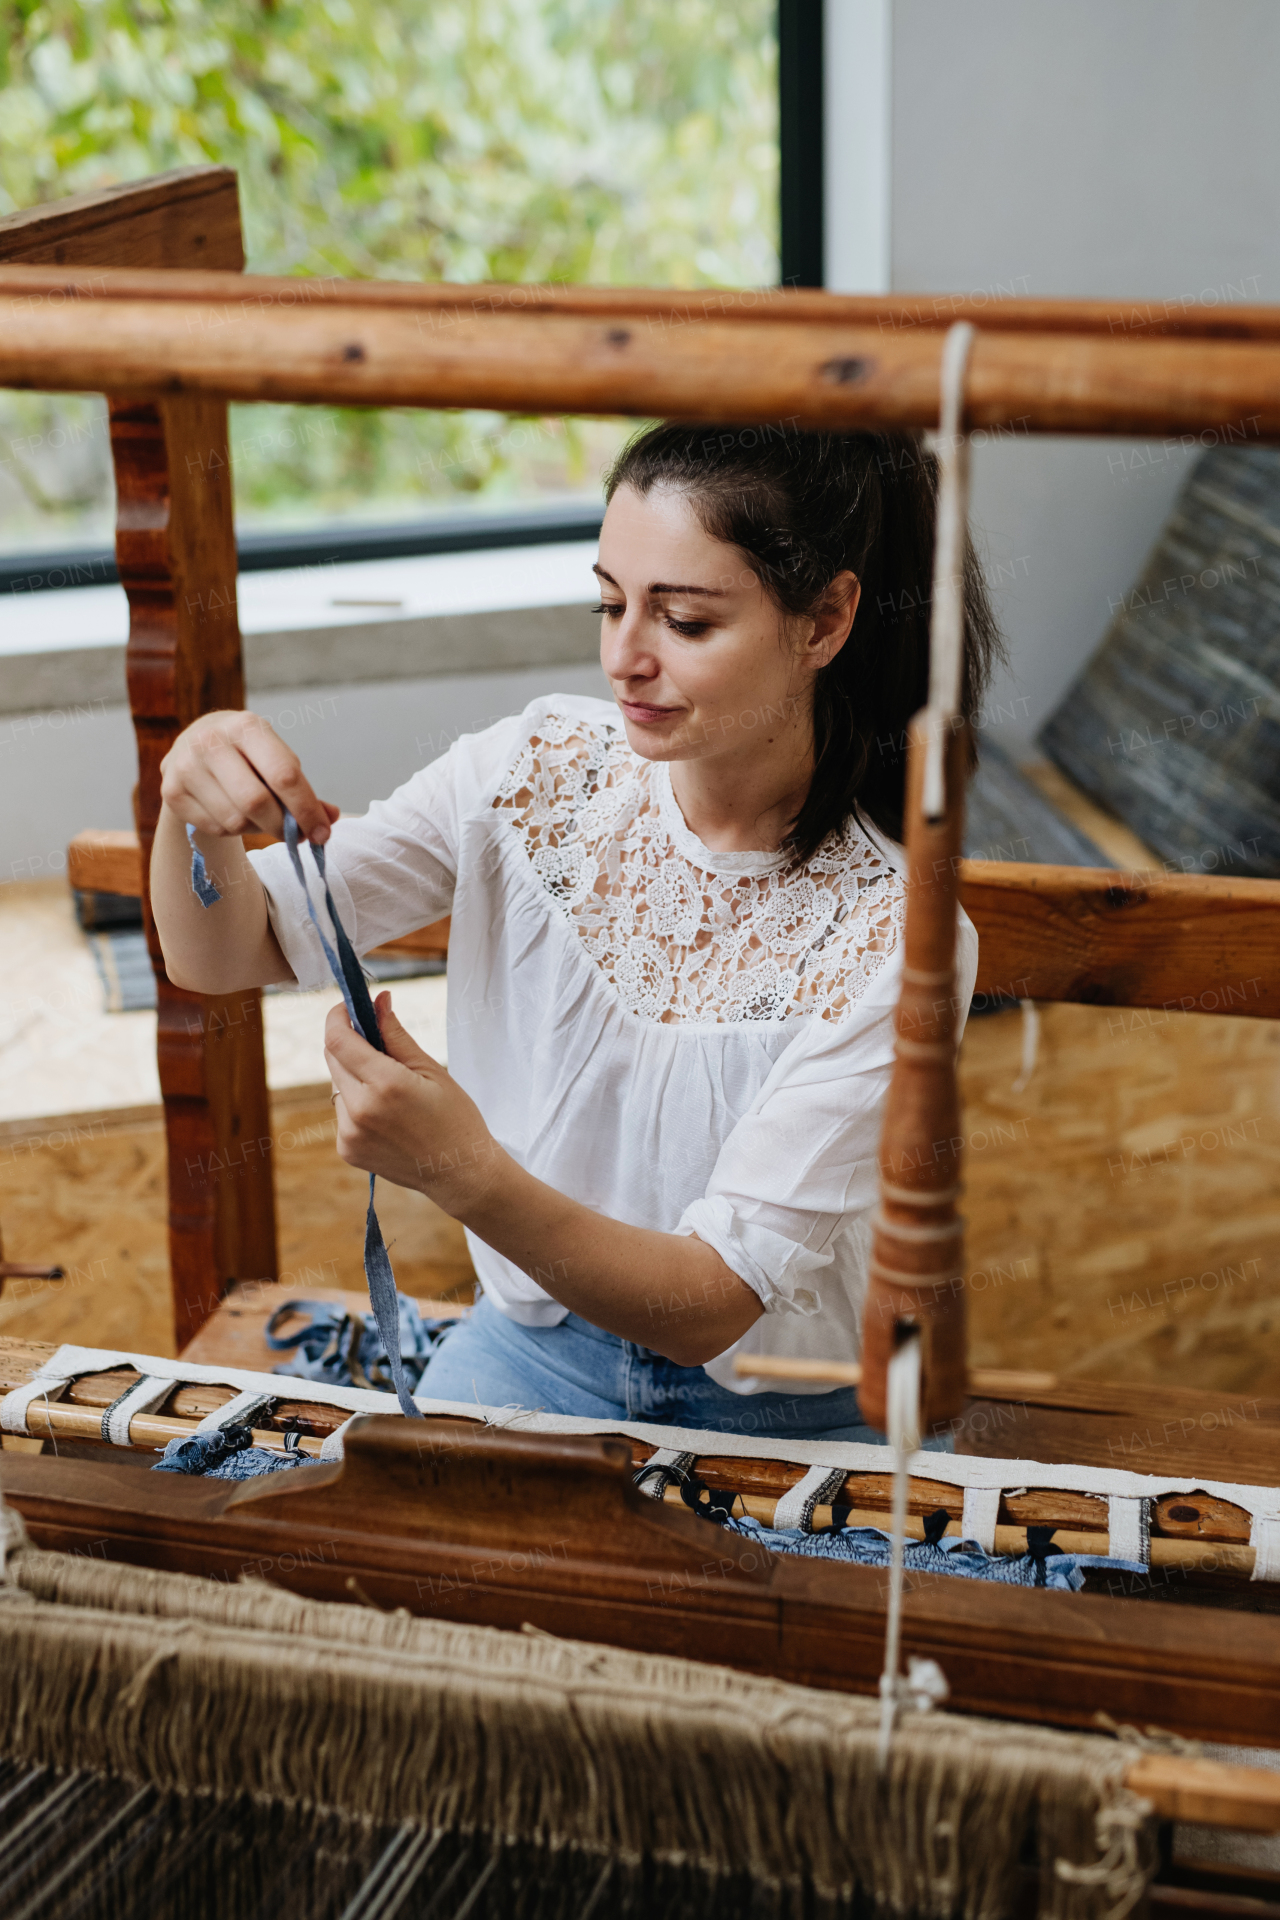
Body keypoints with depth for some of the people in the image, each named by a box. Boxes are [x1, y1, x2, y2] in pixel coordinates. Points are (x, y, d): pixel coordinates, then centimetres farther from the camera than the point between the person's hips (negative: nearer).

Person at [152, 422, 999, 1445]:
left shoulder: (895, 935, -22)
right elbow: (223, 955, -5)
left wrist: (466, 1173, -40)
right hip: (529, 1350, 3)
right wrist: (199, 805, -28)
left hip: (791, 1418, -2)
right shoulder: (533, 774, -10)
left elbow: (712, 1306, -24)